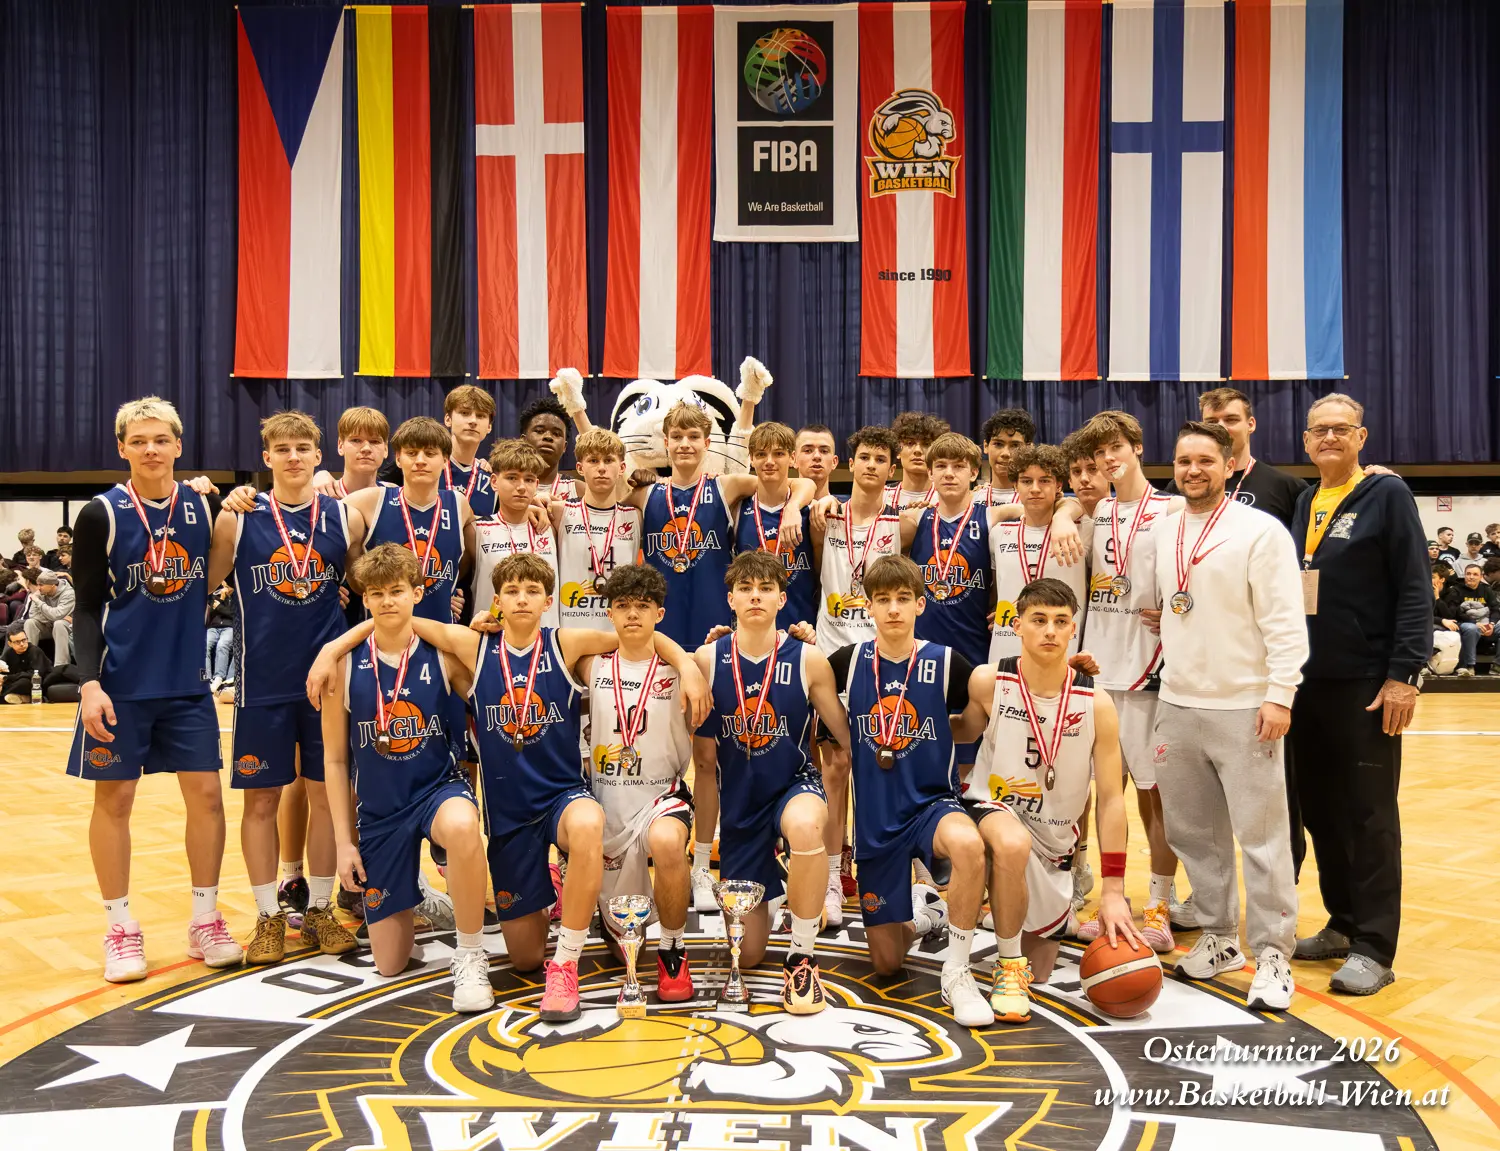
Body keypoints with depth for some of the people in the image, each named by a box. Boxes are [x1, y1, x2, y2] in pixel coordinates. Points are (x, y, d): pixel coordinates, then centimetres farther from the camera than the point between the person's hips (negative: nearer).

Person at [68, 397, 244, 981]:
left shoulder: (204, 507, 3)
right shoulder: (102, 515, -5)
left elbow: (212, 580, 11)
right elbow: (87, 608, -5)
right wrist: (89, 681, -14)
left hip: (187, 681, 3)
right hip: (121, 684, -3)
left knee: (206, 793, 3)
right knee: (114, 797, 4)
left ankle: (206, 921, 18)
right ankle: (121, 929, 18)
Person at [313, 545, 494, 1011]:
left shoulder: (444, 655, -7)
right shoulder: (344, 667, -6)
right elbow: (335, 760, 2)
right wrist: (344, 842, -1)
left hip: (440, 786, -2)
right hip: (379, 810, 2)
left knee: (460, 828, -42)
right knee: (389, 965, 6)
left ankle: (470, 957, -21)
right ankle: (411, 891, 42)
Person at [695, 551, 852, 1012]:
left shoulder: (808, 660, -10)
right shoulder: (708, 659, -6)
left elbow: (849, 738, -1)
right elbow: (705, 754, 3)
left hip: (795, 785, -2)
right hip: (738, 801, 2)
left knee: (805, 825, -43)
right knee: (747, 952, 5)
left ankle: (802, 957, -21)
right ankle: (761, 903, 45)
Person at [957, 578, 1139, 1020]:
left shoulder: (1096, 705, -13)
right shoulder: (988, 682, -14)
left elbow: (1111, 798, -10)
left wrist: (1113, 891, -13)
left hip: (1053, 838, 3)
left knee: (1040, 972, 10)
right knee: (1013, 844, -41)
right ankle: (1009, 966, -18)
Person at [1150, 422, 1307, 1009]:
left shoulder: (1260, 530, -7)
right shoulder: (1163, 533, 11)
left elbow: (1285, 621, -11)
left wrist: (1280, 695, -17)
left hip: (1243, 708, -6)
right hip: (1177, 704, 6)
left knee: (1261, 836, -3)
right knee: (1194, 833, 13)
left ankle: (1272, 956, 6)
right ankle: (1219, 938, 27)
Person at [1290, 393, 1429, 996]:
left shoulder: (1386, 494, -4)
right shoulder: (1303, 503, 13)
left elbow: (1414, 590, -9)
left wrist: (1404, 674, -15)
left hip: (1366, 686, -6)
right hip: (1308, 683, 6)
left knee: (1369, 815, -2)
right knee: (1321, 810, 11)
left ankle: (1374, 947, 3)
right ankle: (1343, 925, 24)